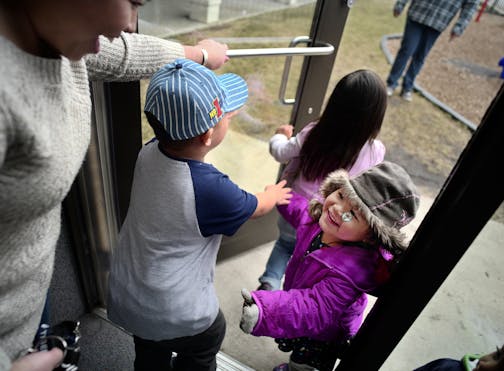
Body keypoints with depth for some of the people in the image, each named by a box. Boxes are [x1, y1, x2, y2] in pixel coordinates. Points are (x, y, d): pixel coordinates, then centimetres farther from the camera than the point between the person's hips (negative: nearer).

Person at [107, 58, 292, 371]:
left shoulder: (149, 152, -16)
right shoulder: (212, 190, -34)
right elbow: (257, 207, -12)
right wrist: (274, 193, 12)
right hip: (175, 316, -5)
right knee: (207, 342, 28)